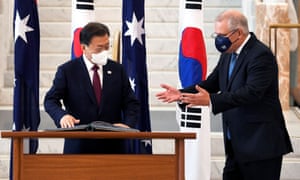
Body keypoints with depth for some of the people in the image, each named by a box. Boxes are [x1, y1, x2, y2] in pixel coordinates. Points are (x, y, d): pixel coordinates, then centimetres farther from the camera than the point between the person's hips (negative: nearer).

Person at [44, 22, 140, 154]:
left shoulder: (117, 70, 9)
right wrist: (62, 115, -26)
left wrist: (128, 124, -11)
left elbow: (131, 103, 9)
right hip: (78, 146, -2)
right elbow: (50, 100, -4)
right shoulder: (67, 70, 1)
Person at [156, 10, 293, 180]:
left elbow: (252, 92, -28)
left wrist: (211, 100, -34)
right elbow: (212, 83, 15)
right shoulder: (228, 55, 11)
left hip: (260, 143, -9)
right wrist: (182, 94, -1)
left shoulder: (261, 55, -18)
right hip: (236, 144, 9)